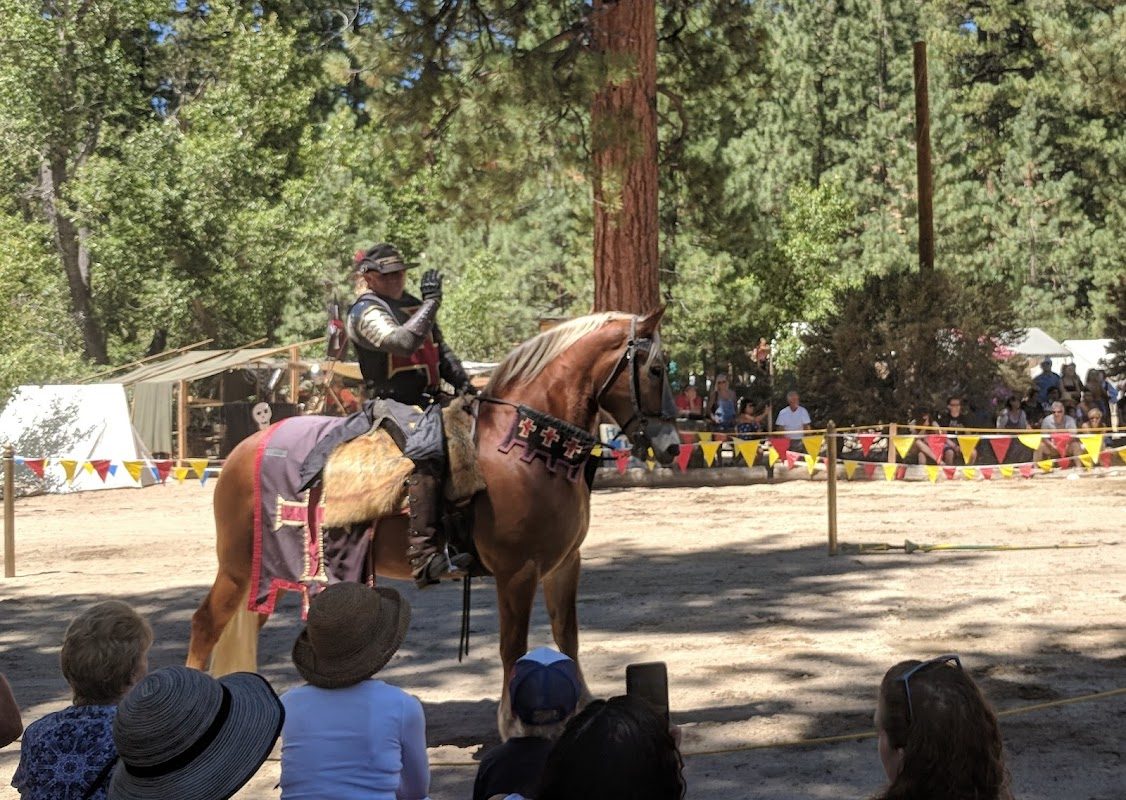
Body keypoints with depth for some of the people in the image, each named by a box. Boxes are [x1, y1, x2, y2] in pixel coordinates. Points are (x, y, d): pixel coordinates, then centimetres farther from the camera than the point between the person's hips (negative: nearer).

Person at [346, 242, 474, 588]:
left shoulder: (413, 304, 21)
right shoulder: (366, 311, -7)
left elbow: (441, 350, 26)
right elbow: (403, 341, -26)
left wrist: (463, 383, 12)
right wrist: (431, 303, -20)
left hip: (427, 401, 9)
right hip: (392, 406, -9)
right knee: (426, 450, -30)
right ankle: (424, 555, -38)